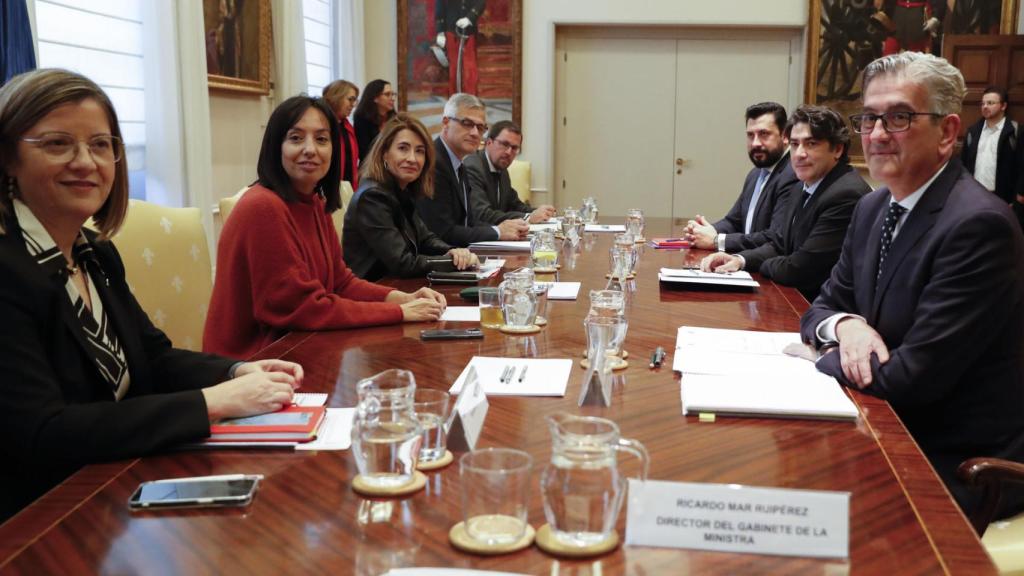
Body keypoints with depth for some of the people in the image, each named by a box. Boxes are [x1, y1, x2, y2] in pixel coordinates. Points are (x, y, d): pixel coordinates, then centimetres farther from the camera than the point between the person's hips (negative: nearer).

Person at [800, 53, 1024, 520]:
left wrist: (818, 356, -10)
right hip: (893, 433, 7)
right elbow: (823, 306, 12)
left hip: (958, 467, -7)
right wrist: (844, 325, -12)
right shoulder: (874, 208, 4)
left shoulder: (978, 224, -22)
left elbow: (913, 377, -25)